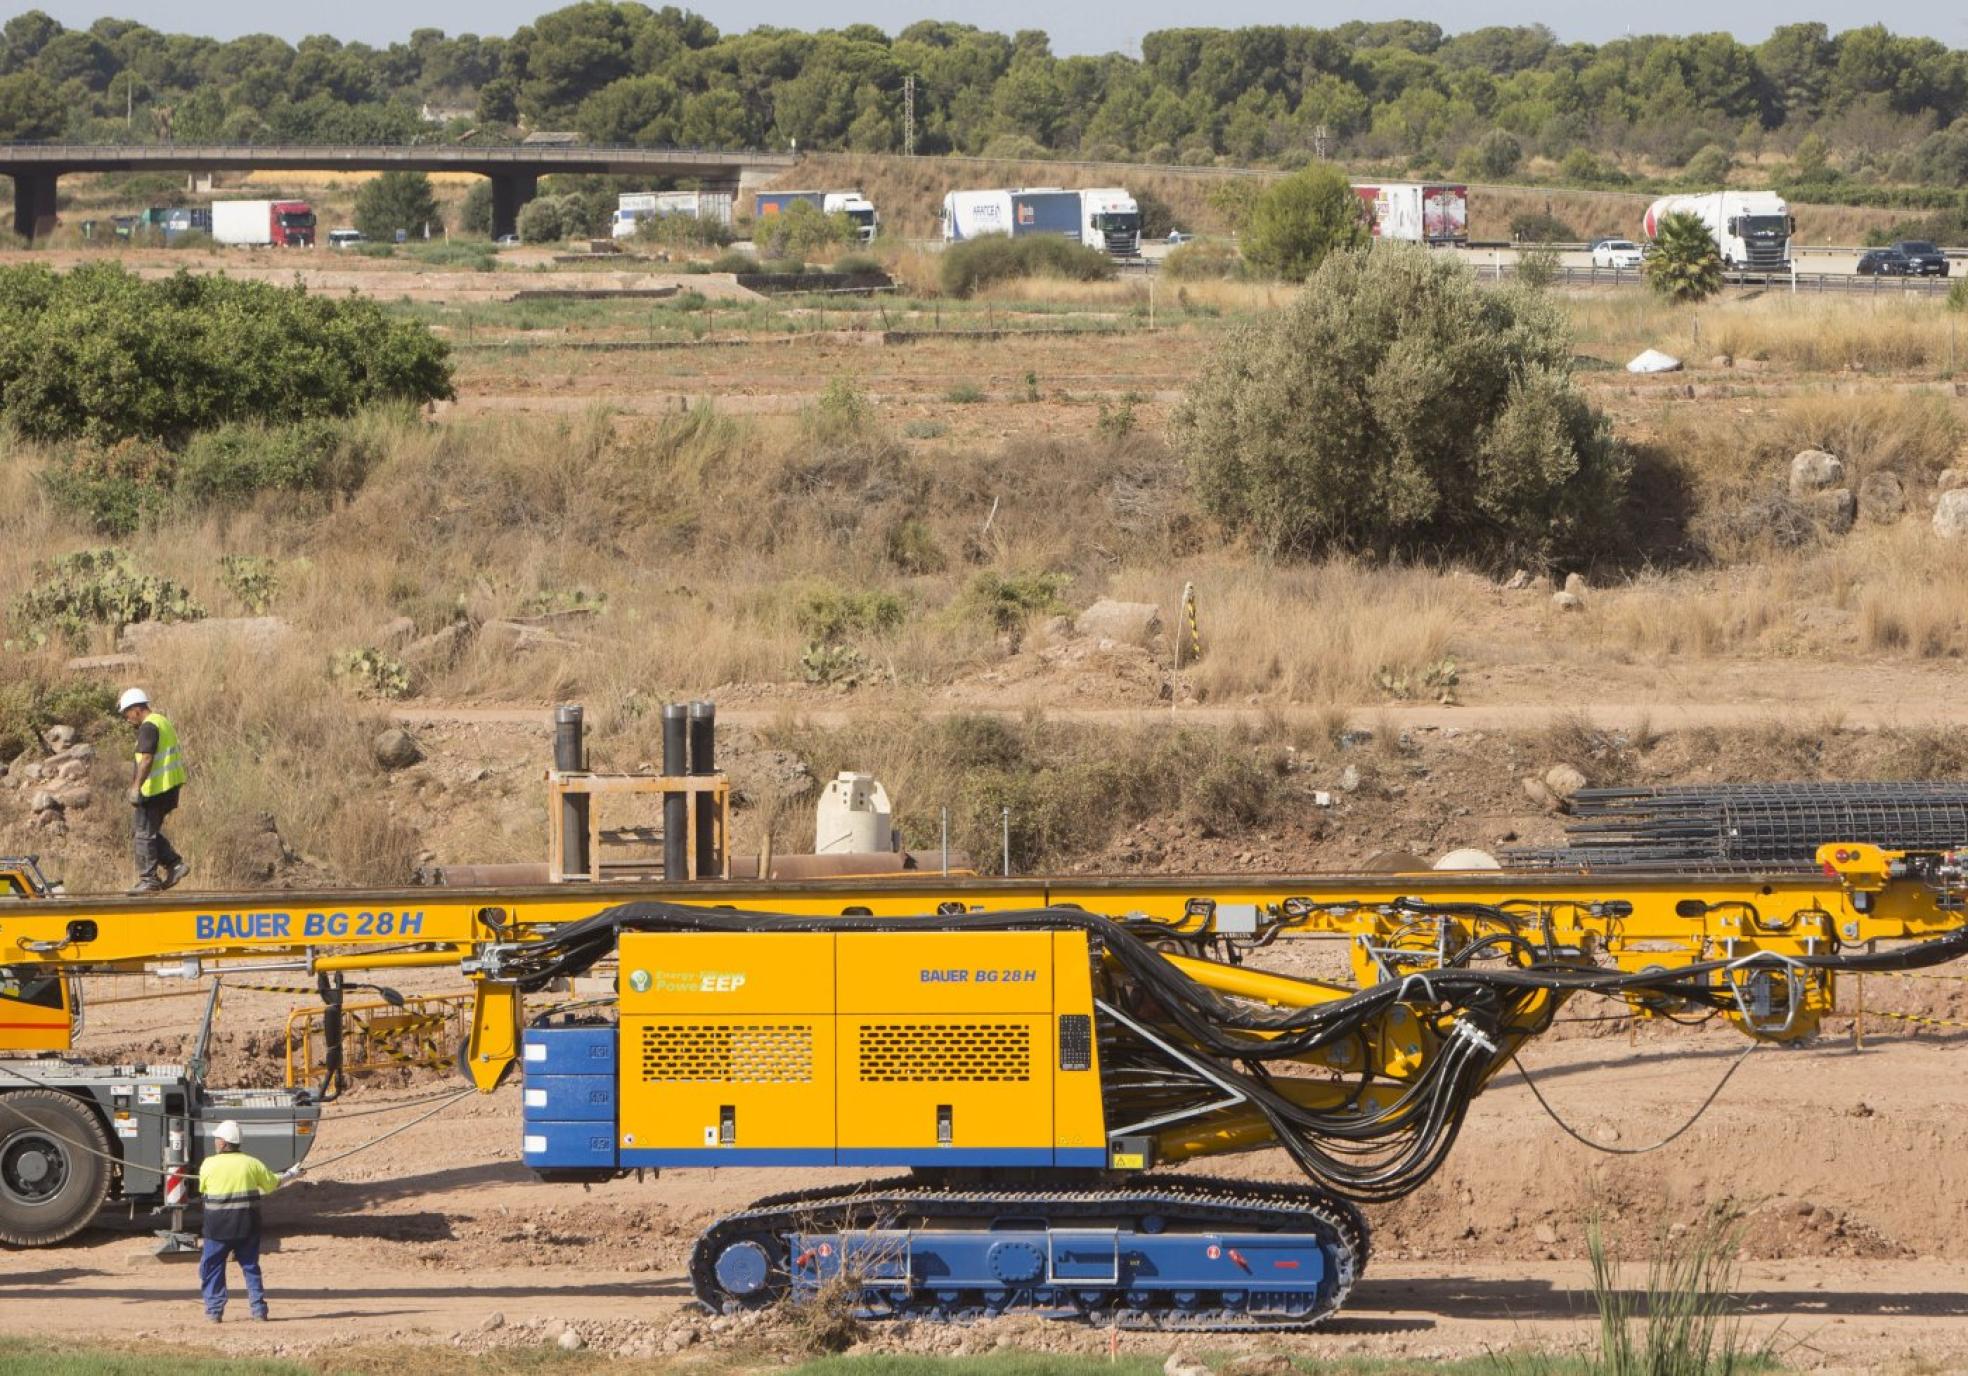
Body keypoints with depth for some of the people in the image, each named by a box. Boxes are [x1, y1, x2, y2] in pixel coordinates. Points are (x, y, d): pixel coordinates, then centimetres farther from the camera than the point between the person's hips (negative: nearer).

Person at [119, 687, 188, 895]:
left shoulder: (148, 727, -14)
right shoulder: (163, 722, 18)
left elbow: (147, 759, -24)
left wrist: (136, 787, -27)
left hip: (155, 789, -10)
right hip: (170, 786, 10)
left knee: (143, 833, -3)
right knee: (149, 831, 17)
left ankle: (148, 879, -2)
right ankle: (175, 864, 11)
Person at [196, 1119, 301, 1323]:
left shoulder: (209, 1165, -6)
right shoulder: (251, 1163, -1)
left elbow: (202, 1189, 9)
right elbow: (272, 1184, 8)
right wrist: (290, 1174, 28)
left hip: (218, 1227, -3)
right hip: (247, 1226, 3)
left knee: (212, 1268, 7)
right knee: (251, 1267, 13)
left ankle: (214, 1311, 2)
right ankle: (259, 1309, 9)